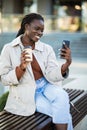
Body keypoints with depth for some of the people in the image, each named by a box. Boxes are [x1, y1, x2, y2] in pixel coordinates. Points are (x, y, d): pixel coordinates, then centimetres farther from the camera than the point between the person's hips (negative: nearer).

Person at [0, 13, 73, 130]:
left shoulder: (47, 49, -1)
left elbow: (52, 76, -11)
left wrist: (67, 64, -30)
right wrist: (21, 67, -26)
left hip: (46, 86, 3)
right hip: (26, 93, -3)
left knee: (62, 96, -30)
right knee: (63, 113, -23)